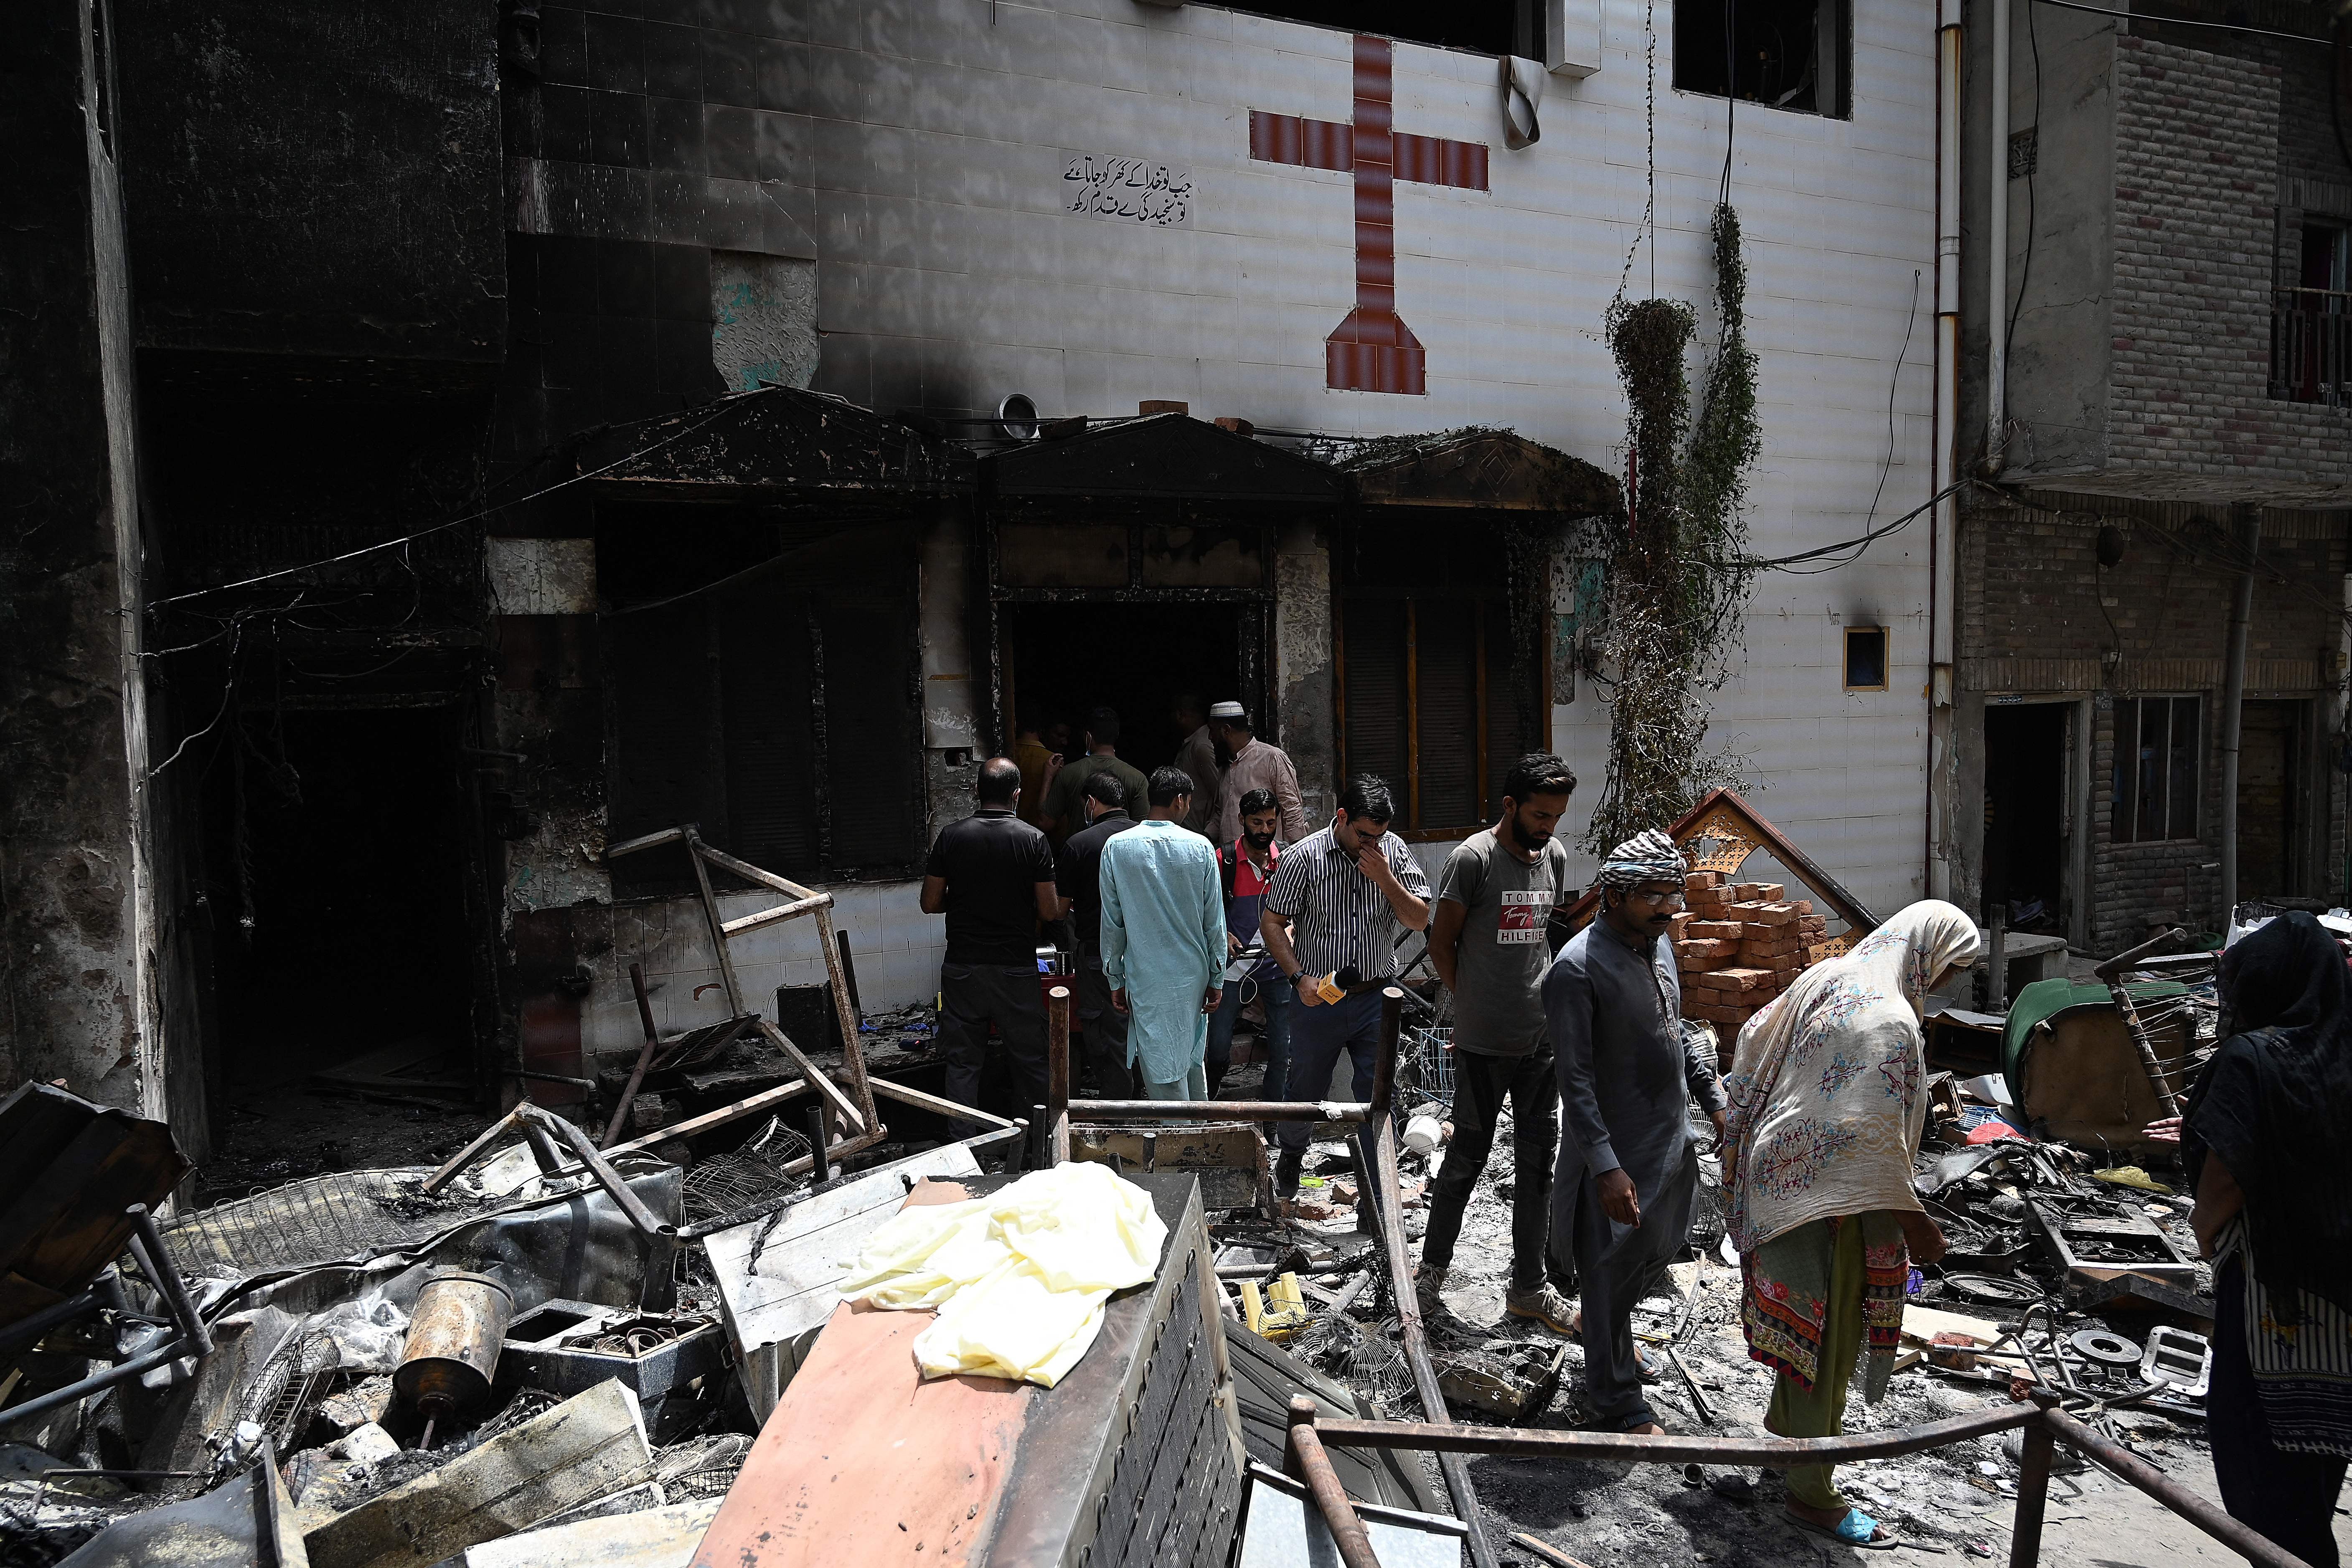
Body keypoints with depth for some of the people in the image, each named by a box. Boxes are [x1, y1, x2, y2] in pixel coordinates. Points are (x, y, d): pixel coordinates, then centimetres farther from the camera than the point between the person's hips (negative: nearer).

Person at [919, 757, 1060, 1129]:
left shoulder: (951, 836, -4)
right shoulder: (1033, 839, -8)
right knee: (1030, 1060, 13)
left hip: (962, 968, 1)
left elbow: (931, 903, -1)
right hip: (1016, 969, -1)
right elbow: (1050, 911, -8)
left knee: (962, 1062, 10)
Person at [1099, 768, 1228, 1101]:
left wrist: (1115, 980, 7)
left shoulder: (1116, 848, -7)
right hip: (1193, 975, 2)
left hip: (1147, 979, -2)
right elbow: (1215, 921, -1)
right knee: (1192, 1057, 20)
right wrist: (1217, 979, 8)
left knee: (1164, 1073, 2)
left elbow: (1112, 923, -2)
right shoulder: (1200, 847, -6)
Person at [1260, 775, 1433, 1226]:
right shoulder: (1304, 856, -10)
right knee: (1305, 1091, 15)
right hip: (1318, 999, -1)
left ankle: (1374, 1210, 13)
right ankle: (1291, 1156, 47)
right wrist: (1299, 978, -15)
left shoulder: (1394, 851, -1)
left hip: (1376, 1000, 1)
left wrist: (1386, 880, -17)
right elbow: (1272, 922, -5)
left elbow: (1420, 920, -2)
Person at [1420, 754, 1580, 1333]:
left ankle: (1528, 1286, 22)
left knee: (1538, 1160, 10)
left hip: (1543, 1038, 6)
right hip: (1484, 1044, -6)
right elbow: (1440, 944, -6)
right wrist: (1476, 1003, 1)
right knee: (1469, 1155, 6)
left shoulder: (1555, 856, 7)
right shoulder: (1472, 859, -13)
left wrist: (1545, 999, 12)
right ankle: (1435, 1263, 26)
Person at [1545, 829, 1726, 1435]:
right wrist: (1606, 1167, -27)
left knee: (1662, 1249, 23)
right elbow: (1575, 1081, -24)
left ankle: (1598, 1323, 50)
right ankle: (1617, 1406, 21)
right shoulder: (1577, 969, -23)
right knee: (1614, 1268, 5)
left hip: (1671, 1139, 9)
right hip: (1617, 1150, -9)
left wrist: (1716, 1101, 13)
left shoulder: (1658, 943, 4)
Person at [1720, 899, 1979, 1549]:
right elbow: (1874, 1138, -27)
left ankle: (1787, 1416, 48)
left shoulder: (1824, 978, 3)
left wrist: (1744, 1137, 25)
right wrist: (1914, 1221, -17)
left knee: (1803, 1316, 27)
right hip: (1834, 1199, -9)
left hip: (1781, 1173, 9)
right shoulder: (1891, 1021, -24)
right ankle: (1811, 1495, 17)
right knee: (1829, 1336, 4)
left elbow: (1755, 1040, 14)